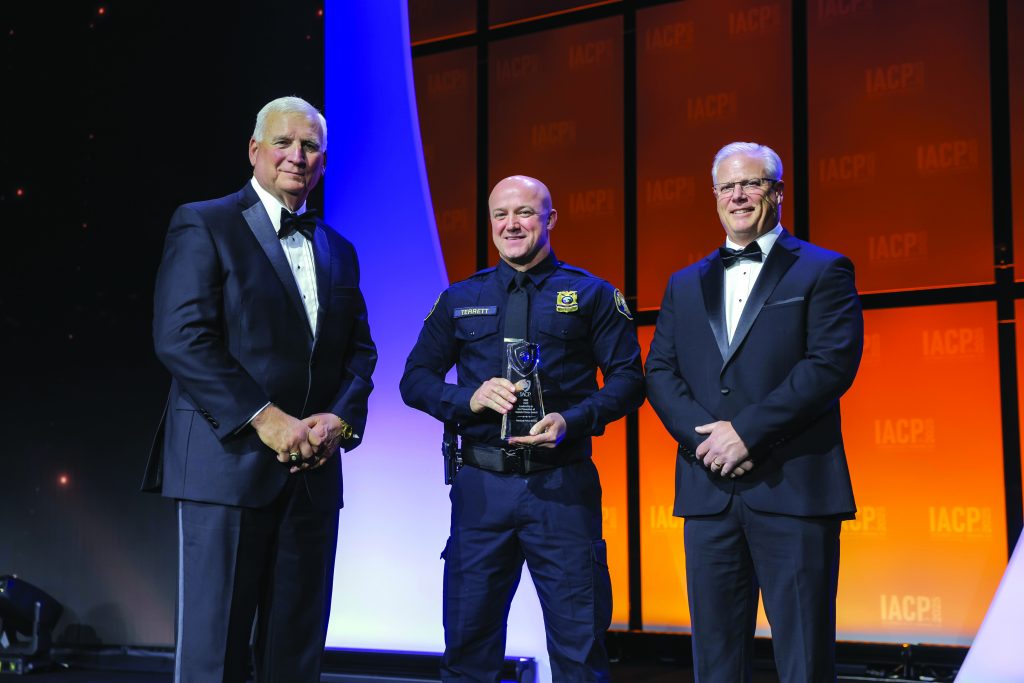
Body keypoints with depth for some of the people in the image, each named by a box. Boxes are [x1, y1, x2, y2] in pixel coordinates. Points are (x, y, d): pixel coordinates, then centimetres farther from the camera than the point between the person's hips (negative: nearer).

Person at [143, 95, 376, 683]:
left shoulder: (338, 251, 18)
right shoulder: (204, 225, 0)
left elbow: (360, 350, 16)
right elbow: (181, 339, -10)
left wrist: (341, 419, -5)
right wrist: (266, 419, -16)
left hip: (313, 472, 6)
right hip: (230, 460, -5)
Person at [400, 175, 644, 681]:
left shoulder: (591, 294, 5)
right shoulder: (461, 298, 11)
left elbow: (627, 379, 2)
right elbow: (415, 379, 12)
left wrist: (571, 421, -15)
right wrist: (469, 399, -9)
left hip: (562, 486, -2)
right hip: (481, 486, 2)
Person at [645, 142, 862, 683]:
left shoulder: (823, 271, 4)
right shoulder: (686, 285, 18)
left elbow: (832, 364, -9)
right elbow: (660, 373, 10)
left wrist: (746, 430, -15)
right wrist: (705, 435, -8)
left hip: (792, 489, -4)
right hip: (709, 491, 4)